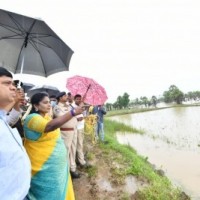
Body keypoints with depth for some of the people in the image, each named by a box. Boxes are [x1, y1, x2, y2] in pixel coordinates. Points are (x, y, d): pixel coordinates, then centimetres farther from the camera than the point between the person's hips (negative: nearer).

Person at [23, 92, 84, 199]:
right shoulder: (32, 118, -21)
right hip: (45, 168, -8)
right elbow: (50, 126, -40)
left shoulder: (46, 116, 5)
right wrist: (73, 112, -43)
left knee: (59, 191, 22)